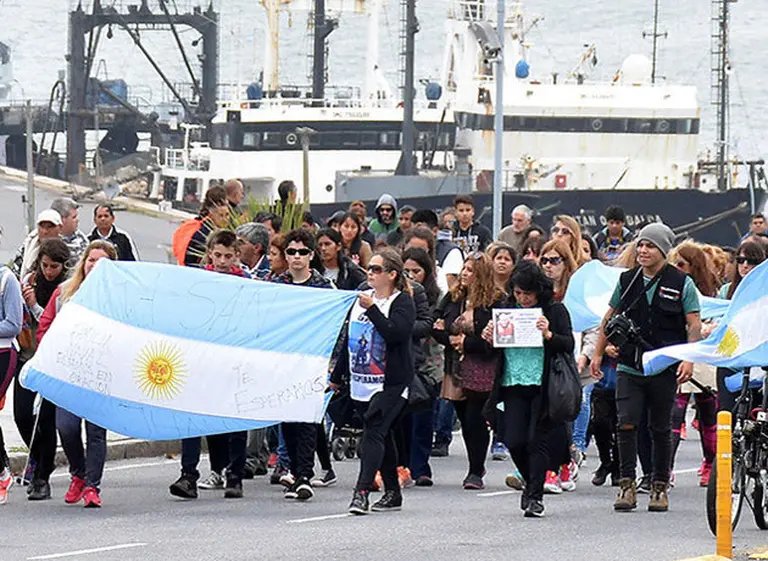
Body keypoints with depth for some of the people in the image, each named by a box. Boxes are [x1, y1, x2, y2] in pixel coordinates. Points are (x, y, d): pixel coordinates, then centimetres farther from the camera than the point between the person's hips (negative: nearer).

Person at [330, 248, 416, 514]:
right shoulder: (362, 298, 14)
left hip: (390, 383, -7)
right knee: (382, 435, 14)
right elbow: (348, 338, 21)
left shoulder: (402, 302, -6)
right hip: (361, 381, 7)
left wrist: (372, 310, -26)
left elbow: (396, 333, -23)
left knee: (374, 432, -18)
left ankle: (362, 491, -25)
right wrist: (337, 376, 24)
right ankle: (392, 493, 23)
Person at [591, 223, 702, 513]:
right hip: (629, 367, 2)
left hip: (664, 369, -2)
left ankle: (660, 487, 16)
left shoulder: (682, 283, -2)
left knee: (661, 430, 6)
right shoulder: (627, 280, 8)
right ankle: (627, 485, -6)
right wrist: (598, 354, 15)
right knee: (626, 425, -10)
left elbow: (694, 325, -3)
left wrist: (688, 359, -15)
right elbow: (610, 318, 18)